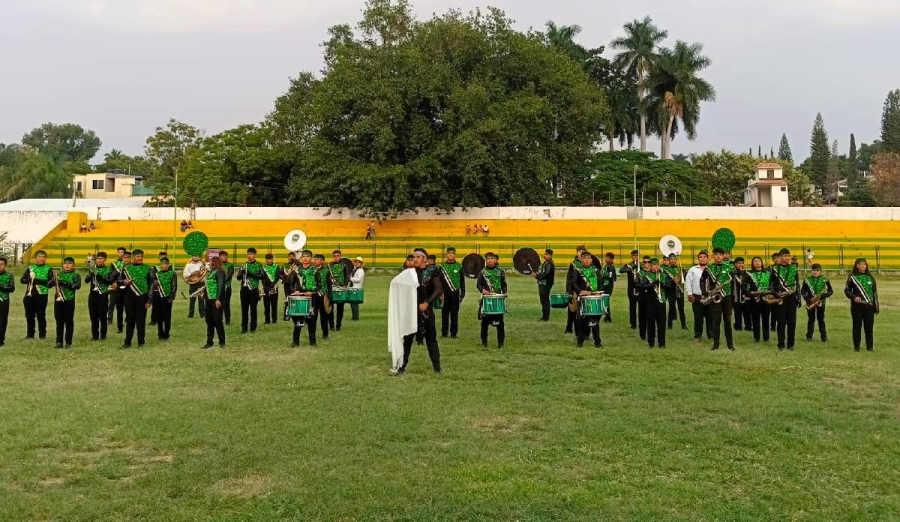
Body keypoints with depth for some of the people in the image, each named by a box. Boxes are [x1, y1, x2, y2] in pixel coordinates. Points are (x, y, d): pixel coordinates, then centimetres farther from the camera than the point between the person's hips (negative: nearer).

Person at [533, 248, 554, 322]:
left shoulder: (549, 264, -15)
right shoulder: (545, 263, 18)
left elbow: (546, 274, -24)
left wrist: (537, 276, -23)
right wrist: (536, 274, 7)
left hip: (546, 285, -10)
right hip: (542, 284, 10)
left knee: (545, 300, -7)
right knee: (543, 300, 14)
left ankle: (546, 316, -4)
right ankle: (545, 316, 21)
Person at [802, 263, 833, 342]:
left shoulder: (825, 280, -1)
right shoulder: (807, 279, 1)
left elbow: (830, 291, 1)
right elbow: (802, 291, 5)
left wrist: (822, 296, -15)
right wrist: (807, 298, -11)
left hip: (821, 302, -1)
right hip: (810, 303, 1)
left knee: (821, 319, 4)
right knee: (811, 319, 6)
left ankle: (824, 336, 9)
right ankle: (809, 336, 12)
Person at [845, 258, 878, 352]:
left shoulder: (870, 277, 8)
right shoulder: (852, 277, 1)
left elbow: (875, 292, 11)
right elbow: (846, 290, 4)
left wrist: (876, 307, 9)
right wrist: (854, 297, -15)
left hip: (869, 306, 2)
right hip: (856, 306, -2)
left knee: (869, 327, 2)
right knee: (857, 326, 3)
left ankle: (870, 347, 12)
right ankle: (856, 347, 10)